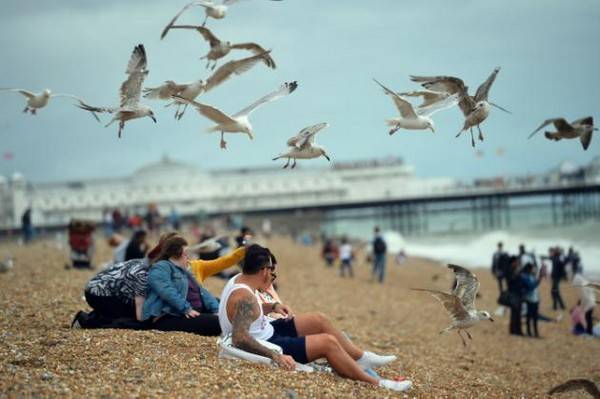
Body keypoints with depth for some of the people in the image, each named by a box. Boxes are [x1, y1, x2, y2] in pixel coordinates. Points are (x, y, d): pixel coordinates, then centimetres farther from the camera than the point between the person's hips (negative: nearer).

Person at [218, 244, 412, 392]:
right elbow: (239, 338, -41)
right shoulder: (244, 297, -31)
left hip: (266, 332, 11)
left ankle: (363, 358, 24)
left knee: (319, 320, 14)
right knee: (328, 342, -13)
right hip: (265, 347, -11)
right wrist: (275, 356, -43)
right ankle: (376, 383, -3)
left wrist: (272, 307, 6)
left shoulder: (239, 279, 0)